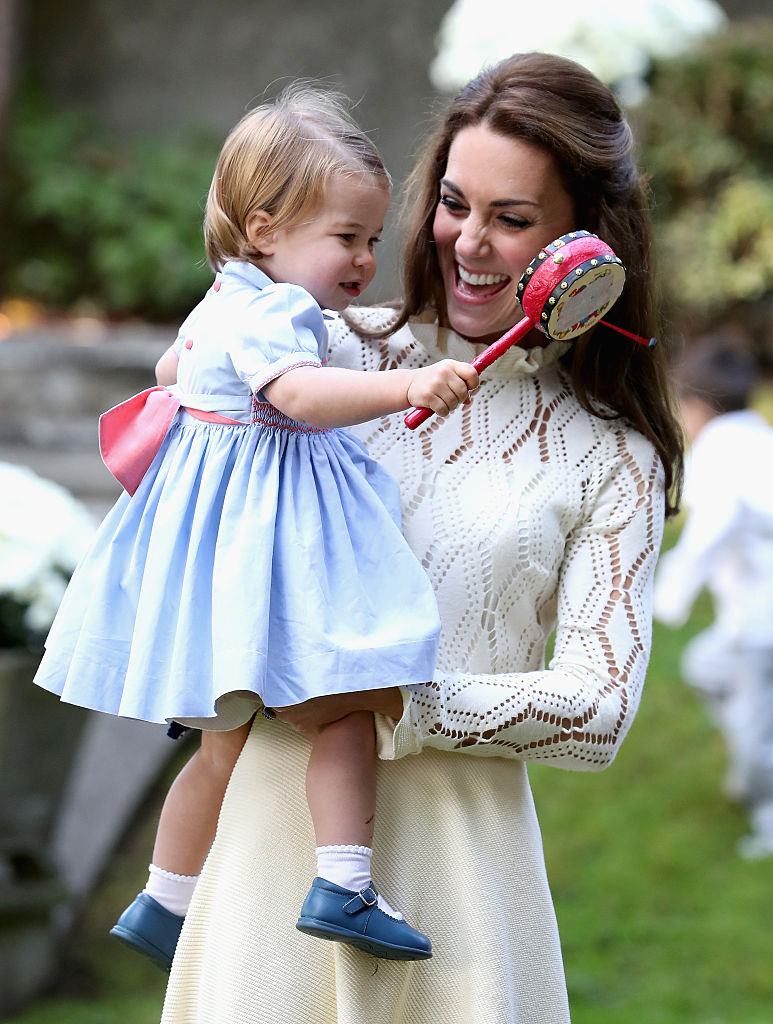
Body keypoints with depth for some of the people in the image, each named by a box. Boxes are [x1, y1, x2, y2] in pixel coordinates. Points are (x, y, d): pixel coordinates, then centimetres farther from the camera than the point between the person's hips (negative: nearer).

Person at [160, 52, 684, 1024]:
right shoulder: (345, 352, 5)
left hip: (451, 830, -1)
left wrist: (389, 700, -15)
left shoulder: (611, 459, 2)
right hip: (277, 800, 1)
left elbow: (598, 710, -5)